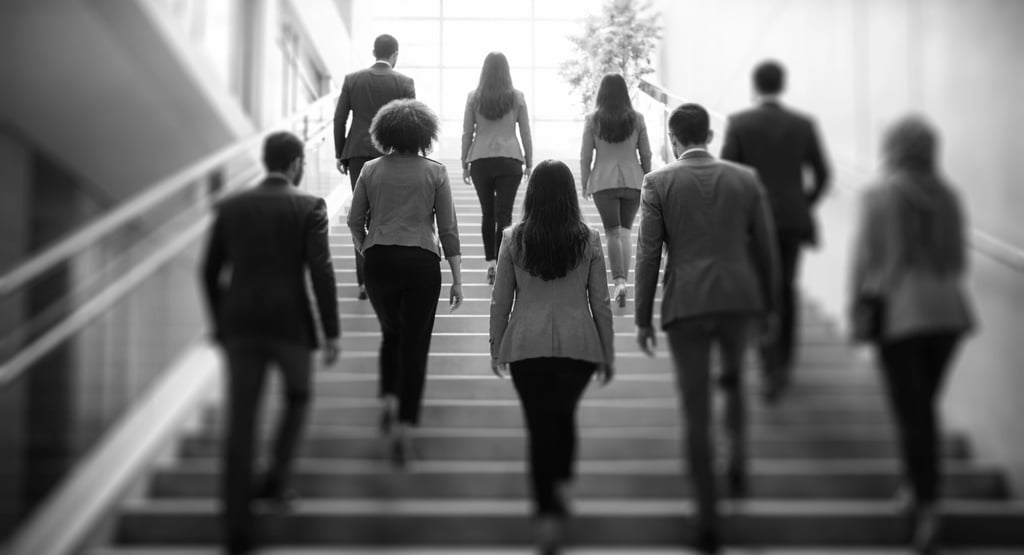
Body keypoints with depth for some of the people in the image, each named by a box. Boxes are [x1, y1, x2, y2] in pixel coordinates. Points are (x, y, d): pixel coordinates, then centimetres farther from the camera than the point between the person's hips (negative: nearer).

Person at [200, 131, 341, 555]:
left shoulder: (230, 207, 7)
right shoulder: (309, 207, -3)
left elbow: (211, 272, 9)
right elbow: (320, 272, -11)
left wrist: (220, 325, 20)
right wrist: (332, 333, -8)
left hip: (241, 326, 3)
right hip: (290, 324, -2)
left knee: (241, 422, 3)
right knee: (298, 396, 26)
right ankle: (275, 480, 14)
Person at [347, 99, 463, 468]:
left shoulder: (371, 171, 4)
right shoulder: (435, 173, 0)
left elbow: (355, 222, 8)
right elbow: (448, 229, -1)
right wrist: (457, 278, 3)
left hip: (379, 261, 2)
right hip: (421, 261, -2)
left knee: (391, 335, 24)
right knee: (415, 344, 1)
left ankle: (389, 400, 12)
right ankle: (404, 427, -4)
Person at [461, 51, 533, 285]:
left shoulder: (474, 97, 2)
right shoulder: (516, 97, 1)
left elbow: (467, 133, 4)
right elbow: (525, 133, 3)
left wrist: (464, 163, 11)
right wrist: (529, 162, 12)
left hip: (480, 160, 1)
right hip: (509, 160, -1)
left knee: (487, 213, 12)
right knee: (504, 214, -1)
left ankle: (491, 263, 12)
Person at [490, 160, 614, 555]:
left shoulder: (514, 240, -2)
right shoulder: (588, 240, -2)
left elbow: (500, 301, 2)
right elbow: (600, 303, 1)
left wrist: (496, 348, 14)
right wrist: (608, 353, 11)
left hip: (526, 345, -1)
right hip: (578, 344, 1)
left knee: (539, 424, 5)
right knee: (564, 415, 23)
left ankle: (548, 511, -2)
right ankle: (561, 484, 11)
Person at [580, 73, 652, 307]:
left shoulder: (593, 120, -4)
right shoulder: (637, 119, -1)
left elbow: (585, 156, -2)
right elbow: (646, 154, 4)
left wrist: (584, 183, 9)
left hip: (604, 182, -1)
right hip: (633, 180, 1)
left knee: (613, 232, 2)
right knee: (626, 230, 13)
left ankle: (619, 280, -12)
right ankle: (623, 279, 11)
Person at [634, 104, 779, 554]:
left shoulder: (658, 183, -3)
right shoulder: (746, 179, 4)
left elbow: (648, 254, -5)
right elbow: (765, 249, 7)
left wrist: (642, 319, 1)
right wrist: (769, 306, 18)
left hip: (685, 306, -2)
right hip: (740, 300, 2)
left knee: (696, 413, 4)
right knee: (733, 380, 31)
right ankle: (738, 463, 12)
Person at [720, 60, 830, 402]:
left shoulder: (739, 123, -7)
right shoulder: (803, 125, 1)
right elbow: (821, 175, 3)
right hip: (792, 220, 3)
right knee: (786, 290, 17)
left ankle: (771, 371, -11)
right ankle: (785, 363, 28)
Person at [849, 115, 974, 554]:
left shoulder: (879, 196, -7)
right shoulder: (947, 196, 7)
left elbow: (864, 258, -6)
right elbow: (959, 259, 11)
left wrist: (857, 307, 5)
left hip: (899, 310, -5)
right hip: (947, 310, 5)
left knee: (912, 412, -3)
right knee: (923, 405, 19)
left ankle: (928, 508, -10)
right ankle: (919, 489, 25)